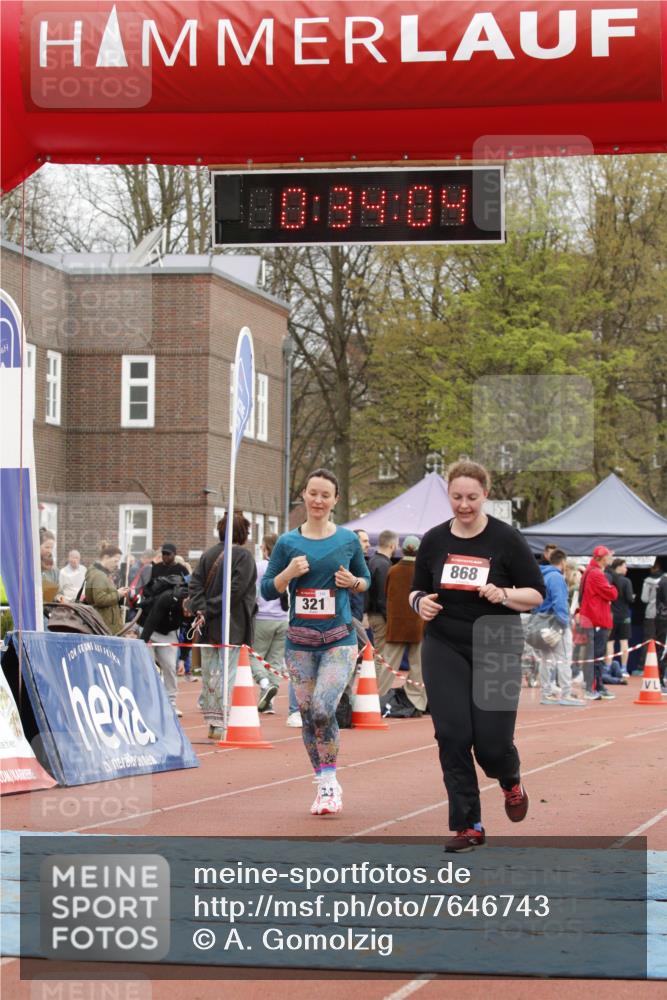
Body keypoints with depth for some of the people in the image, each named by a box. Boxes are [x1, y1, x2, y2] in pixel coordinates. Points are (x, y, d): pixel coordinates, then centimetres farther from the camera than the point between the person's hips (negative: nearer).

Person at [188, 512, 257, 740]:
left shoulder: (208, 554, 9)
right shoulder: (244, 556, -8)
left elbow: (195, 584, 1)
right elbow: (236, 590, -16)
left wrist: (201, 608, -7)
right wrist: (209, 609, -11)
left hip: (208, 627, 5)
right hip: (232, 627, -5)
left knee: (209, 673, 12)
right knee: (225, 674, -4)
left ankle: (211, 720, 16)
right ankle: (220, 725, -6)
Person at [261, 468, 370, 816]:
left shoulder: (348, 540, 3)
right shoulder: (288, 543, 3)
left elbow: (366, 579, 16)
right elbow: (267, 591, 5)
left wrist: (353, 582, -5)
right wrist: (289, 572, -13)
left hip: (339, 639, -2)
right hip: (300, 641, 2)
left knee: (323, 709, -19)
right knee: (307, 716, 6)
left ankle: (330, 782, -2)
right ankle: (323, 785, 21)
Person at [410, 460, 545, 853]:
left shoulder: (506, 539, -5)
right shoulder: (434, 541, 4)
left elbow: (537, 594, -2)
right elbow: (417, 590, 15)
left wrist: (503, 595, -21)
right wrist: (420, 602, -8)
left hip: (497, 650, -2)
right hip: (444, 650, 3)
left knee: (492, 741, -5)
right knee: (453, 736, -6)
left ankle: (511, 780, 32)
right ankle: (468, 826, 3)